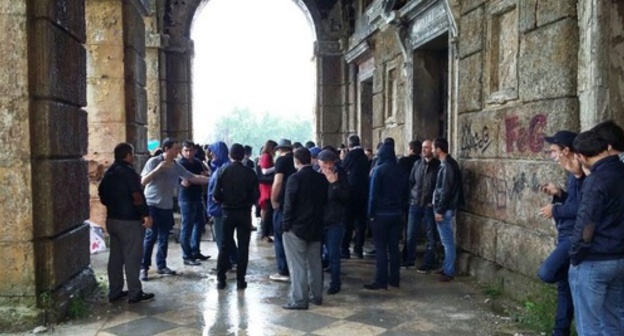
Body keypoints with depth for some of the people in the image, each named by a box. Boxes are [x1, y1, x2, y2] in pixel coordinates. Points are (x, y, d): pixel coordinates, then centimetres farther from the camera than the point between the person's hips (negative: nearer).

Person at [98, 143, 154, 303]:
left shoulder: (109, 172, 12)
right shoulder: (128, 171, -15)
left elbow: (102, 193, 20)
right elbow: (137, 196, -22)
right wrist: (146, 214, -20)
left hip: (112, 219, 9)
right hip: (129, 220, -9)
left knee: (115, 256, 12)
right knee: (132, 257, -3)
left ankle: (115, 292, 18)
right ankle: (135, 294, 1)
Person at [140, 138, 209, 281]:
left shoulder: (176, 166, 7)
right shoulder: (153, 161, -7)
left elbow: (194, 178, 9)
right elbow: (143, 181, -13)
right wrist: (158, 168, -24)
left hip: (167, 206, 5)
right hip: (152, 205, -5)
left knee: (164, 237, 10)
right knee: (151, 236, -6)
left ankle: (161, 266, 20)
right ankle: (143, 267, 1)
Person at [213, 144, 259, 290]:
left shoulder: (222, 170, -4)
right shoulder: (250, 172, -5)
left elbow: (216, 195, -8)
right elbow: (255, 195, -6)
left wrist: (224, 201, 11)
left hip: (228, 212, 1)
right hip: (244, 212, -1)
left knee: (224, 246, 10)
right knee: (243, 246, 6)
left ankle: (220, 279, 11)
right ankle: (240, 280, 8)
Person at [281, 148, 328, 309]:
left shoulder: (295, 178, -14)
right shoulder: (321, 178, 4)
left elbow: (289, 204, -15)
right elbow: (324, 201, 10)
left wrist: (286, 224, -9)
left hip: (296, 227, -6)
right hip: (316, 227, 6)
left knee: (298, 264, -1)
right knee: (315, 262, 15)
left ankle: (299, 300, 0)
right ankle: (317, 295, 23)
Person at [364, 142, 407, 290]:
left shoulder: (379, 170, -12)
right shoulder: (400, 170, 6)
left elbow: (373, 193, -12)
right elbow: (405, 192, 10)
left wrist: (371, 213, -6)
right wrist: (401, 209, 14)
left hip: (381, 214, -6)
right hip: (396, 213, 6)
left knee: (380, 248, -1)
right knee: (394, 246, 11)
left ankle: (381, 281, 0)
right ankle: (394, 279, 16)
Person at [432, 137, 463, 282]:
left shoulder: (448, 165, -18)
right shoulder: (447, 163, 12)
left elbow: (446, 190, -21)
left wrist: (440, 210, -19)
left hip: (445, 209, -10)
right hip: (444, 208, 10)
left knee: (447, 241, -3)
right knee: (446, 240, 15)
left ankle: (449, 272, 3)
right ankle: (446, 268, 24)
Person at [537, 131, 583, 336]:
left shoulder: (581, 173, -17)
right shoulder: (573, 173, 13)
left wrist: (555, 211, -13)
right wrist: (558, 194, 8)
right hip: (567, 236, 10)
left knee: (546, 273, -26)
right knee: (564, 286, 16)